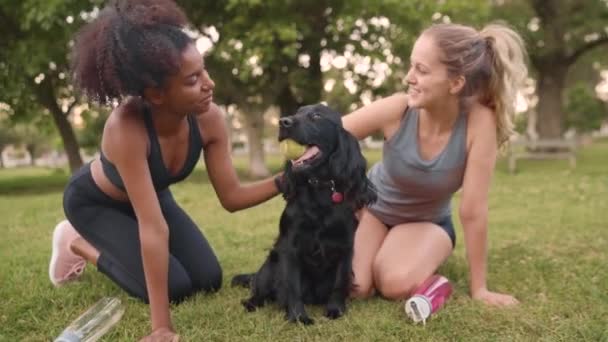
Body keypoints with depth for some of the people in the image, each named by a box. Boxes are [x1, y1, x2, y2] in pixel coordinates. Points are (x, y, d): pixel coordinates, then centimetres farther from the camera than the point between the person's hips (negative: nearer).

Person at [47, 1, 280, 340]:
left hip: (152, 194, 6)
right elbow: (154, 230, -45)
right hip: (93, 202, -5)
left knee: (208, 279, 0)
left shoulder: (209, 118, -27)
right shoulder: (126, 128, -43)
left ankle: (104, 245, 23)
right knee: (174, 286, -16)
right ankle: (79, 244, 8)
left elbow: (232, 196, -18)